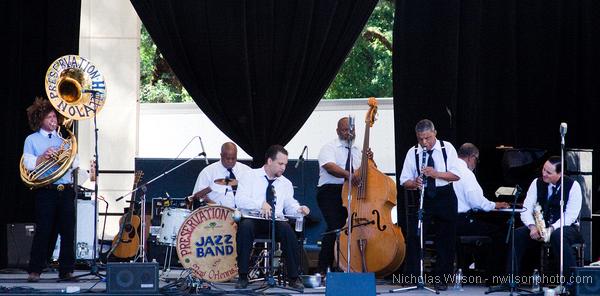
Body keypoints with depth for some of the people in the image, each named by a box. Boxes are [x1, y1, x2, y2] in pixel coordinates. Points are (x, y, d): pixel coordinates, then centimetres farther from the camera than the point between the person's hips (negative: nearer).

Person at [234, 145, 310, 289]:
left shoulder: (286, 183, 18)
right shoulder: (250, 177, 5)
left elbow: (290, 206, 17)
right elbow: (240, 200, -9)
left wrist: (299, 209, -7)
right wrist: (261, 204, -26)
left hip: (276, 222, 3)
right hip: (253, 220, -2)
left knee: (286, 228, -32)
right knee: (245, 226, -37)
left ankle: (294, 278, -25)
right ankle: (243, 276, -30)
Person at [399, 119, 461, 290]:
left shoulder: (447, 148, 0)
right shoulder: (413, 153, 2)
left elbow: (456, 175, -6)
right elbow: (405, 181, 1)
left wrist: (436, 174, -21)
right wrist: (414, 183, -21)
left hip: (445, 198, 0)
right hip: (423, 198, 0)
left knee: (445, 240, 3)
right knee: (414, 237, -7)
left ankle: (441, 279, 12)